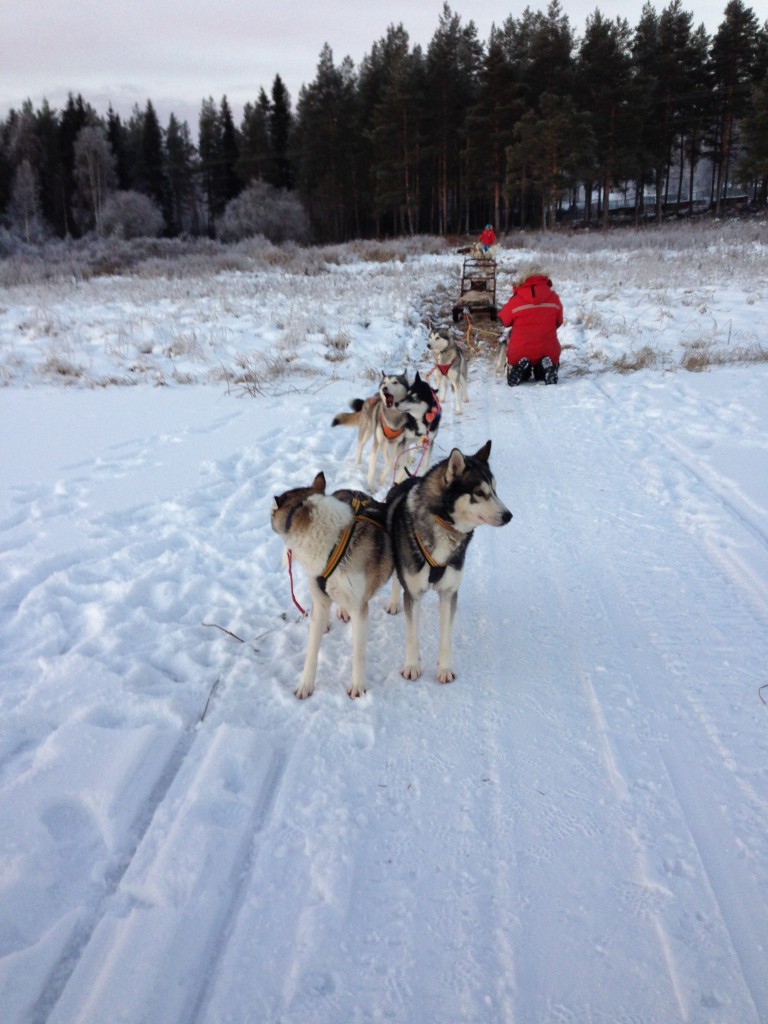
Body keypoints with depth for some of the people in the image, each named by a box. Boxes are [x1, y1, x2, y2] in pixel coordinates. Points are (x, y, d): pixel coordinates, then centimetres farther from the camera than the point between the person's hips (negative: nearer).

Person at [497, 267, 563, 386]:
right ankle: (547, 367, -6)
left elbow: (503, 319, 5)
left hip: (520, 351, -1)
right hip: (548, 352, 2)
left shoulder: (516, 300, -8)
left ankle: (521, 368, -9)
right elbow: (558, 322, 11)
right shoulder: (553, 298, -1)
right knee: (541, 375, 29)